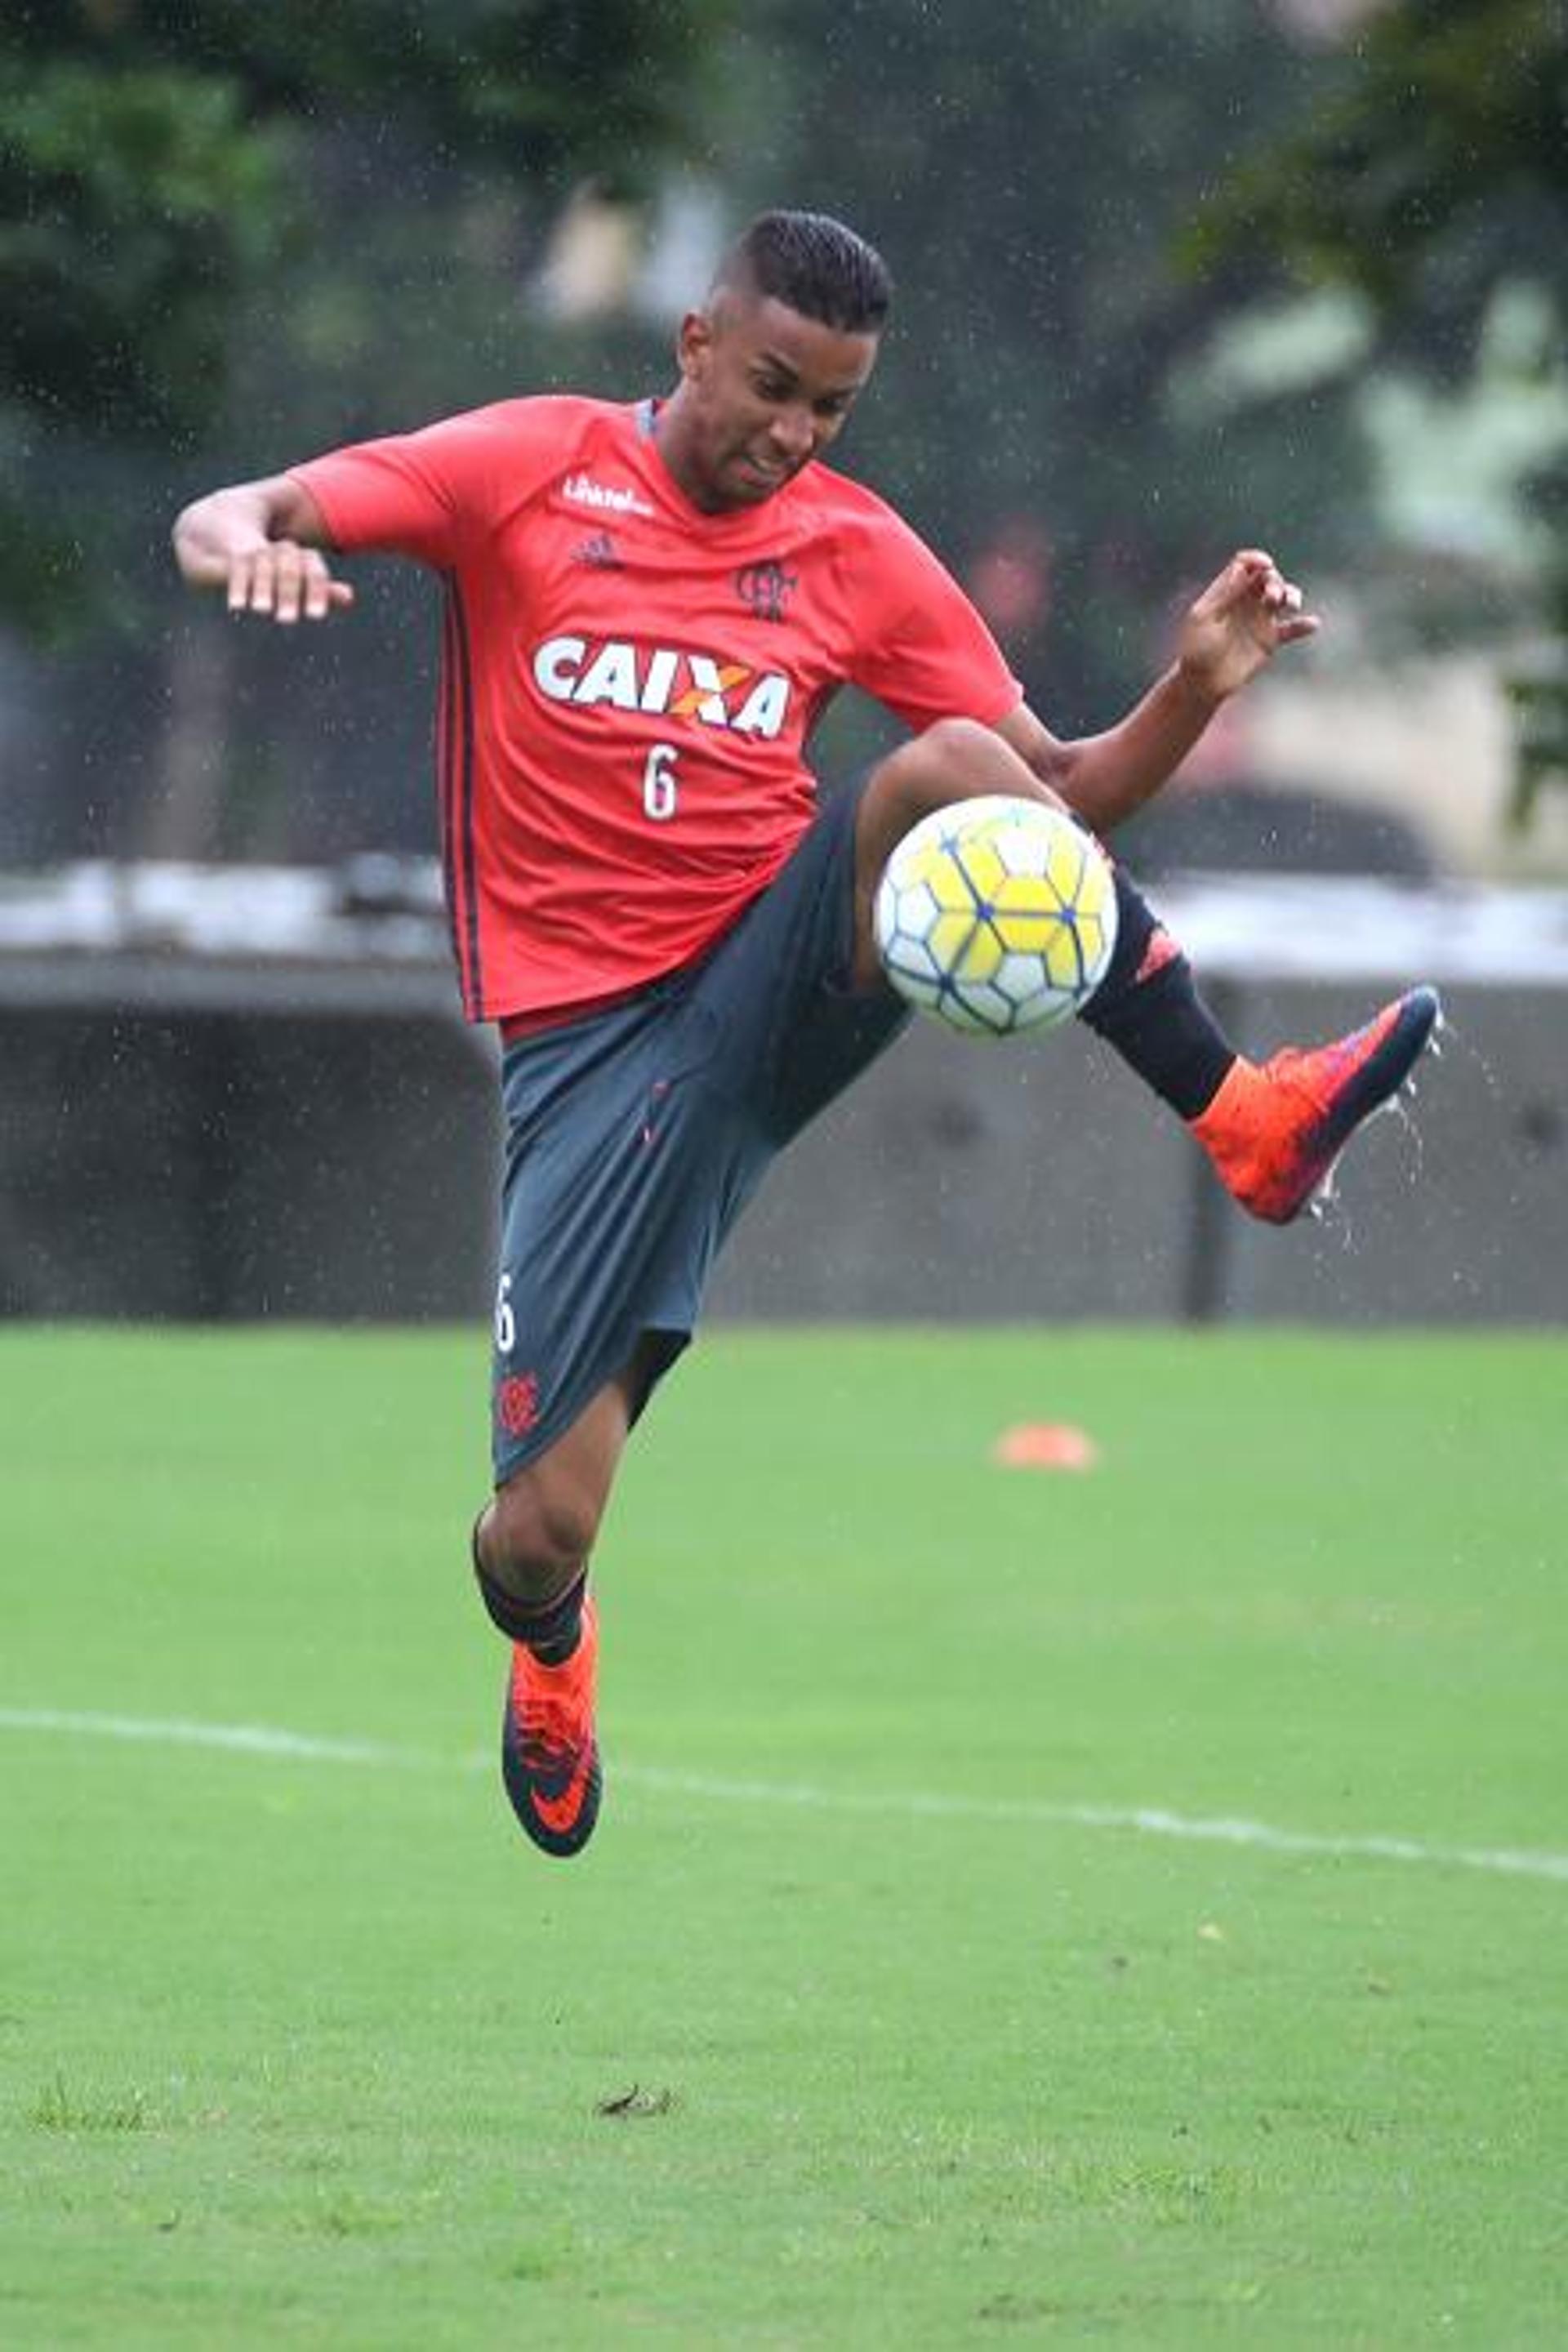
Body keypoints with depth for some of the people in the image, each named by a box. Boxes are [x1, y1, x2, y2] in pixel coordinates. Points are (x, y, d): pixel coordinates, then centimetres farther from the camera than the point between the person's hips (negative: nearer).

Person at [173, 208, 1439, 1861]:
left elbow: (1062, 799, 8)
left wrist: (1196, 688, -11)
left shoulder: (859, 553, 7)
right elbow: (223, 520, -8)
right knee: (540, 1532, -9)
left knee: (949, 772, -31)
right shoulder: (534, 469, -1)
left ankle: (1247, 1123, -27)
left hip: (785, 965, 1)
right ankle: (550, 1652, 32)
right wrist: (248, 545, -33)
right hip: (592, 1037, -1)